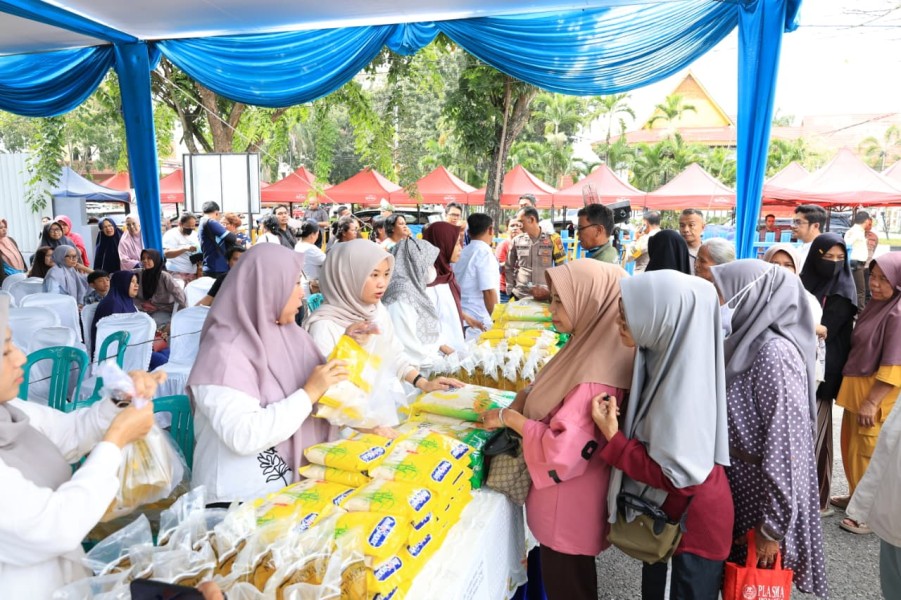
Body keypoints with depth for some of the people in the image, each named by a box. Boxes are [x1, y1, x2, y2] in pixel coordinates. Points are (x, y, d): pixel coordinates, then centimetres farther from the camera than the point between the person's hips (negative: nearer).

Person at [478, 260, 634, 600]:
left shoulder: (596, 374, -32)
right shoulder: (590, 349, -2)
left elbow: (563, 449, -31)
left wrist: (509, 418, -19)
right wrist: (519, 408, -2)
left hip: (570, 505, -8)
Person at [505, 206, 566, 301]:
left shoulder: (552, 239, -4)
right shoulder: (517, 241, 2)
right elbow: (508, 268, 10)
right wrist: (510, 291, 4)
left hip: (545, 296, -2)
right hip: (520, 296, 2)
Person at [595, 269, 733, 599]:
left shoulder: (683, 384, -32)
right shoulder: (666, 356, -6)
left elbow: (676, 474, -27)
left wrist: (613, 438, -25)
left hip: (692, 521, -8)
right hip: (665, 510, 8)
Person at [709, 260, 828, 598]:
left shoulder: (774, 353, -22)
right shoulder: (744, 345, 4)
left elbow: (785, 445, -22)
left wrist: (773, 527, -19)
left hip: (763, 500, -7)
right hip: (736, 494, 7)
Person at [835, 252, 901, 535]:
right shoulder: (876, 305, 9)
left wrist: (871, 402, -21)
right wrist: (857, 394, 15)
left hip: (877, 394, -9)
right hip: (857, 389, 9)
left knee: (868, 454, 3)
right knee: (851, 447, 19)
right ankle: (858, 497, 35)